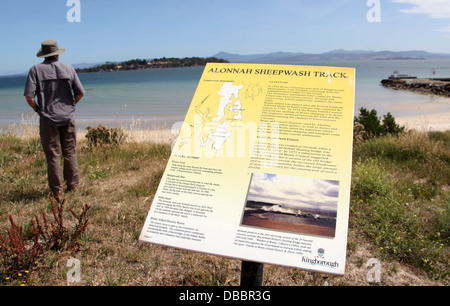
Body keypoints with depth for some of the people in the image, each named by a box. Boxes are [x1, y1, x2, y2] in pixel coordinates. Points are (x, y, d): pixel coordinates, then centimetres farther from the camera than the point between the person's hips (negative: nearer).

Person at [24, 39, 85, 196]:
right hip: (68, 118, 2)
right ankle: (72, 186, 15)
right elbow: (80, 93, 3)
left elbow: (29, 96, -12)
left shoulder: (36, 70, -4)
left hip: (48, 119, -2)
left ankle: (56, 190, 10)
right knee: (70, 153, 10)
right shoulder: (68, 68, 3)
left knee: (53, 155, 5)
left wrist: (38, 109, 6)